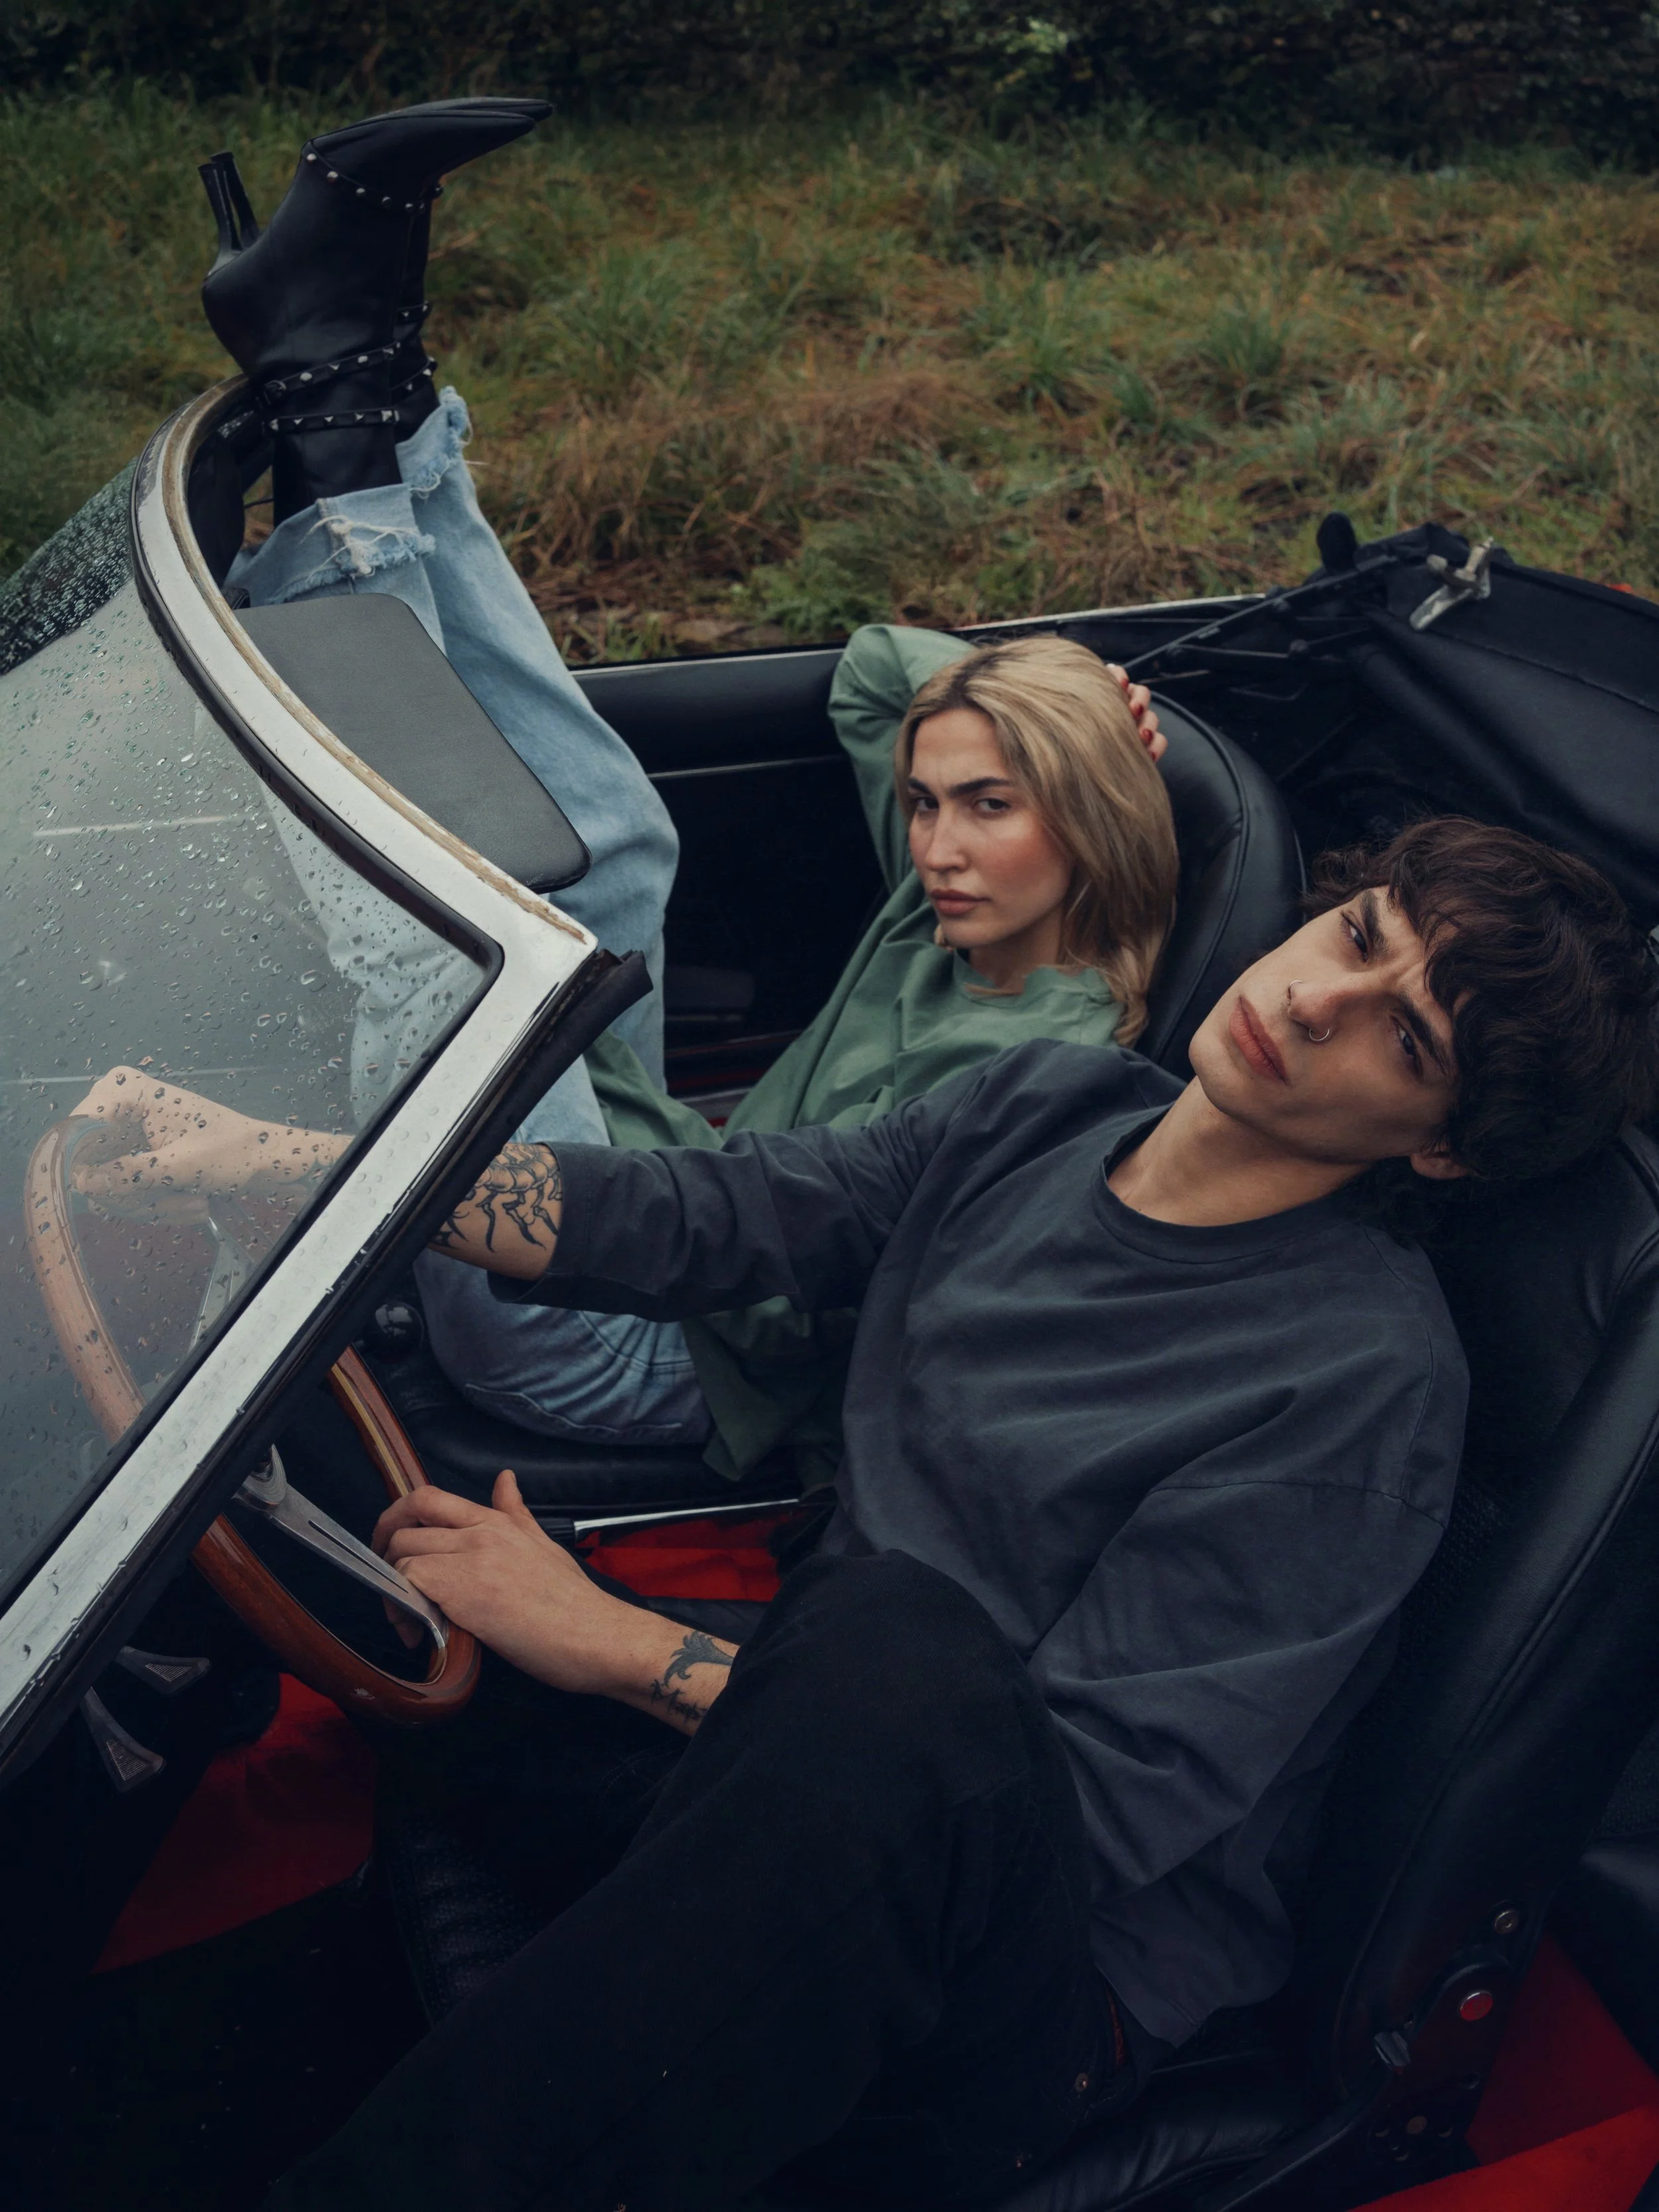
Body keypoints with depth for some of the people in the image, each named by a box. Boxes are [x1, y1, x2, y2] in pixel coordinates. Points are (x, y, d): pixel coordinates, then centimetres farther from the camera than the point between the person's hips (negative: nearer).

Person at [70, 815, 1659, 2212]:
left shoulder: (1367, 1386, -17)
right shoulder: (1047, 1107, 4)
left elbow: (1102, 1801, -20)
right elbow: (696, 1219, 4)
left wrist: (617, 1645, -21)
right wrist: (286, 1157, -7)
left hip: (1061, 1982, -6)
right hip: (797, 1775, 7)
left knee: (895, 1644, -42)